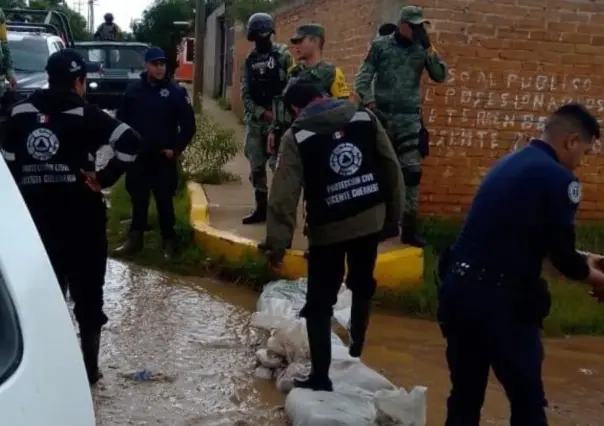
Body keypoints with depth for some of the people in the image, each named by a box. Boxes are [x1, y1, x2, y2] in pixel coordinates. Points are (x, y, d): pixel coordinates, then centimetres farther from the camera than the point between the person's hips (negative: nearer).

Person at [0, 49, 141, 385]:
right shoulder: (86, 115, -8)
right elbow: (130, 142, -20)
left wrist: (28, 189, 3)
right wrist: (104, 178, -11)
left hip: (35, 217, 3)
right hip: (82, 218, -3)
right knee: (88, 294, 10)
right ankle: (88, 367, 17)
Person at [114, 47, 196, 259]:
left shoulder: (175, 92, -4)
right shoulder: (133, 90, 2)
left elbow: (188, 125, -2)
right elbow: (121, 120, 9)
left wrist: (176, 148, -6)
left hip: (164, 158, -2)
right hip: (137, 156, 2)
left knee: (164, 201, 3)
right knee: (138, 200, 10)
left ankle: (169, 242, 12)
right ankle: (135, 239, 19)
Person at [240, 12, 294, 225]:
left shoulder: (283, 55, -2)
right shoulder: (250, 60, 11)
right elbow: (245, 94, 7)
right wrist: (262, 112, -8)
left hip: (279, 118, -5)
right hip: (255, 120, 5)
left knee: (279, 164, -10)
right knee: (256, 166, 9)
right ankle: (261, 208, 19)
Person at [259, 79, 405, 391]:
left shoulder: (297, 137, -7)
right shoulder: (365, 118, 2)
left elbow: (284, 194, -12)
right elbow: (391, 165, 5)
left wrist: (277, 241, -9)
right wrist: (394, 210, 14)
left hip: (328, 228, -4)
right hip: (371, 218, 4)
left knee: (319, 303, 4)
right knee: (362, 286, 24)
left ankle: (320, 377, 5)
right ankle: (356, 352, 35)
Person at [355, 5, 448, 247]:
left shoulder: (421, 49, 5)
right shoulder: (380, 46, 1)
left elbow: (440, 76, -2)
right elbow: (363, 78, 0)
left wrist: (429, 47, -10)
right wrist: (369, 103, -14)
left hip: (410, 118, 1)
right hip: (382, 116, -1)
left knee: (412, 172, -5)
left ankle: (409, 227, 0)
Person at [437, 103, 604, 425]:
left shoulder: (509, 163, 16)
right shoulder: (558, 177, -9)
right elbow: (562, 255, -7)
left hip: (458, 288, 8)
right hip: (500, 299, -8)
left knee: (465, 397, 17)